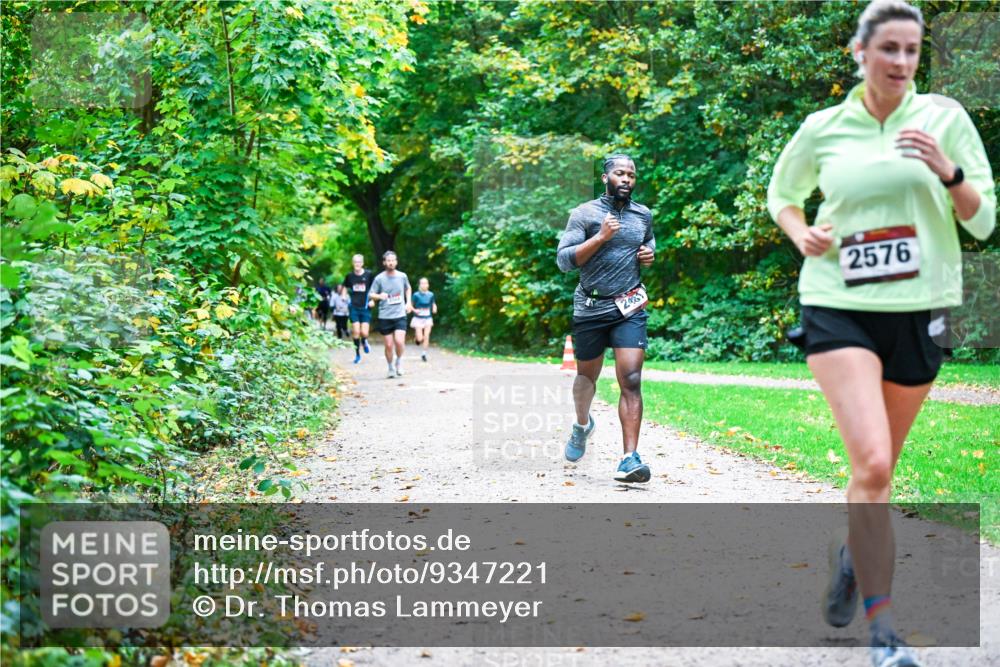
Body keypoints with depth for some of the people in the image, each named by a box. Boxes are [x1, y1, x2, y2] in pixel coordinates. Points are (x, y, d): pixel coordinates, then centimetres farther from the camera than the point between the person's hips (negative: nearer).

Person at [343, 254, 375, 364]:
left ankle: (364, 342, 29)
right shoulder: (349, 276, 2)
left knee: (364, 333, -7)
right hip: (354, 307, 1)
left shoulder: (369, 275, -4)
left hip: (365, 307, -1)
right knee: (356, 332, -2)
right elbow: (345, 287, 19)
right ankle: (357, 354, 14)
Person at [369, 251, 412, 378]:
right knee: (389, 345, 2)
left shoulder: (402, 276, 3)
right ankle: (391, 368, 22)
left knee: (399, 341, -16)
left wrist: (408, 302, 11)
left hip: (400, 315, 1)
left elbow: (408, 288, 23)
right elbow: (371, 294, -1)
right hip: (385, 316, 0)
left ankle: (399, 361, 12)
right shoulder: (379, 278, -4)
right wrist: (379, 296, -22)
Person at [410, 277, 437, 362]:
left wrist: (434, 309, -7)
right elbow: (411, 305, 0)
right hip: (418, 319, -2)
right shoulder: (416, 295, -8)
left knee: (426, 337, -5)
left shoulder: (431, 295, 0)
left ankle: (423, 354, 6)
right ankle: (416, 336, 30)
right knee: (420, 339, -6)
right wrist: (414, 310, -18)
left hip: (428, 318, 2)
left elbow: (433, 304, 13)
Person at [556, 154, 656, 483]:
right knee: (587, 375, 17)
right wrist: (601, 237, -22)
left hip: (630, 309, 1)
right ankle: (582, 425, 50)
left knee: (631, 381, -13)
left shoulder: (644, 215, 8)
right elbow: (564, 260, -12)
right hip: (590, 308, -1)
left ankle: (629, 459, -17)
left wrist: (650, 254, 6)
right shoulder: (584, 214, -5)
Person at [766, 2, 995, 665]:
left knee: (879, 466, 13)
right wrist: (802, 234, 0)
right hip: (839, 309, -2)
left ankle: (848, 553, 45)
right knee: (872, 463, -17)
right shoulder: (823, 128, 2)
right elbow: (781, 194, 20)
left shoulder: (945, 117, 1)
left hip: (919, 311, 2)